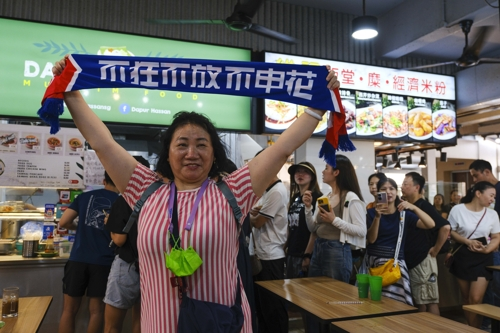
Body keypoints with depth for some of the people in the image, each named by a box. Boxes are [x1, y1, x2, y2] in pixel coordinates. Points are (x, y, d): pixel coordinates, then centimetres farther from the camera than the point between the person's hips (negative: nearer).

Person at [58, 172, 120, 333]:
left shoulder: (84, 196, 7)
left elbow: (63, 222, 4)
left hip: (78, 259, 2)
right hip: (103, 262, -1)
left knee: (69, 309, 11)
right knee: (96, 310, 8)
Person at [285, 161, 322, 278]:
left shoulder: (316, 197, -10)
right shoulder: (294, 197, 12)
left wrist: (308, 255, -18)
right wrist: (286, 247, 12)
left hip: (305, 253, -7)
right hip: (292, 253, 7)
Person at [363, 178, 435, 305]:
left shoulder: (404, 213, 4)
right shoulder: (372, 212, 4)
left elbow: (430, 225, -9)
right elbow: (371, 239, -7)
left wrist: (414, 207, -21)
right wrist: (377, 217, -20)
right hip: (372, 260, 1)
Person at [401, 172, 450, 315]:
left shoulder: (424, 206, -12)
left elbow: (445, 227, -22)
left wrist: (435, 250, -15)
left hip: (423, 260, -8)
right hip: (409, 261, 8)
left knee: (430, 300, 2)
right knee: (418, 301, 15)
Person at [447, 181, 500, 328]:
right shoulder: (458, 209, -8)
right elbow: (450, 232, -3)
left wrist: (487, 249, -14)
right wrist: (468, 242, -16)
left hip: (483, 258, 1)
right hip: (462, 256, -1)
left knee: (475, 299, -8)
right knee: (466, 298, 11)